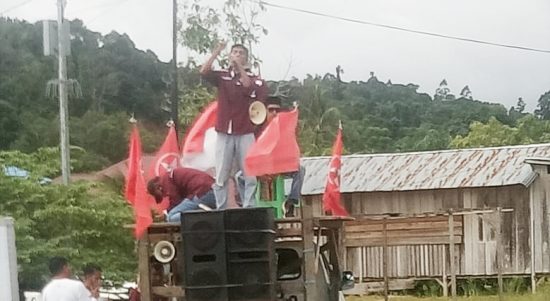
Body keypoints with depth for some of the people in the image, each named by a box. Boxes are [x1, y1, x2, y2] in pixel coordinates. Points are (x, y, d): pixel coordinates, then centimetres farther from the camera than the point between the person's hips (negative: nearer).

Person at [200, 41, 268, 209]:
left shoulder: (253, 79, 6)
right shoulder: (222, 76, 9)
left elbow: (250, 88, -16)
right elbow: (204, 72, -9)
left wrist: (240, 68, -20)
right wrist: (217, 52, -17)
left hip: (245, 134, -1)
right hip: (224, 133, 1)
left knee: (250, 175, -4)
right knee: (221, 176, 1)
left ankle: (249, 209, -1)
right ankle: (221, 210, 4)